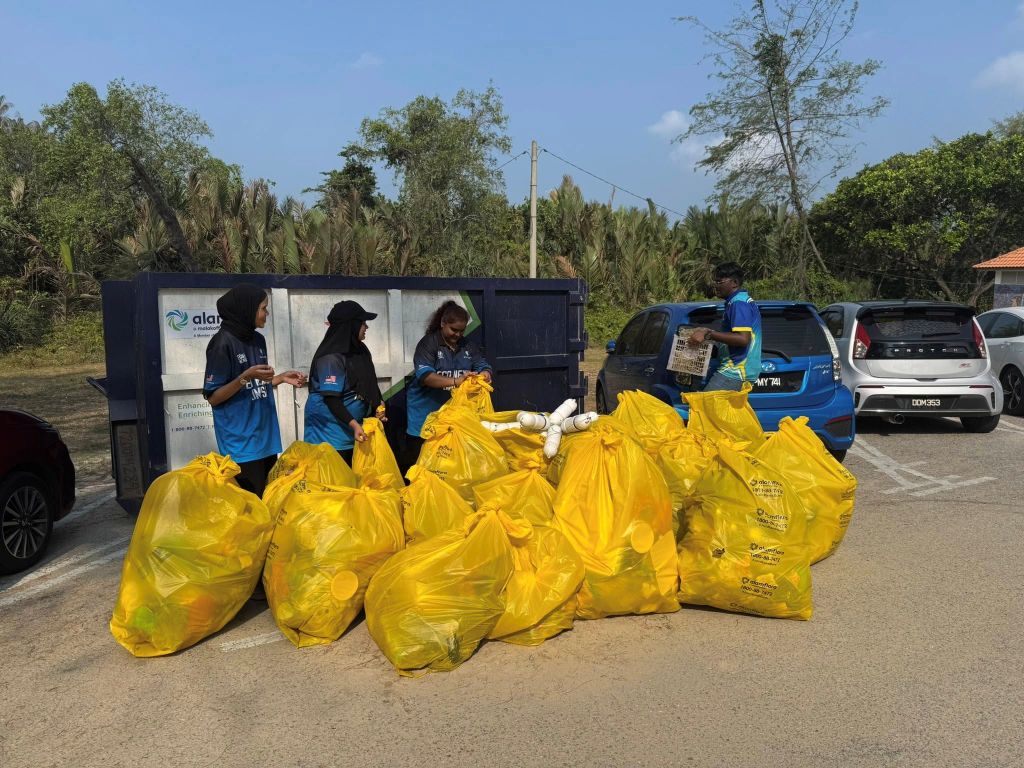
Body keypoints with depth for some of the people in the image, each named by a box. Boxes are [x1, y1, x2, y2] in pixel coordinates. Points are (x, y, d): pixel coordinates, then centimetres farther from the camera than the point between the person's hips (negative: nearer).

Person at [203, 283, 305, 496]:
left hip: (265, 438, 7)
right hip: (241, 443, -7)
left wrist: (281, 378, 5)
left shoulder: (258, 340, 9)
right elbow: (213, 397, -12)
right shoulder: (223, 343, -13)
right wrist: (245, 377, -22)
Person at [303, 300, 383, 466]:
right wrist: (354, 425, -30)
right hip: (330, 429, -8)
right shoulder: (332, 358, -20)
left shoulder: (359, 350, 7)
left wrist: (376, 406, 5)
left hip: (352, 426, 8)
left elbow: (367, 385, 19)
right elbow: (331, 398, -23)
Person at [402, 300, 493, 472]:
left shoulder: (468, 346, 8)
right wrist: (454, 381, -38)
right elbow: (424, 375, -24)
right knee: (416, 455, 2)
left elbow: (483, 367, 2)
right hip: (426, 411, -4)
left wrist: (484, 375, -24)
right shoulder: (428, 343, -10)